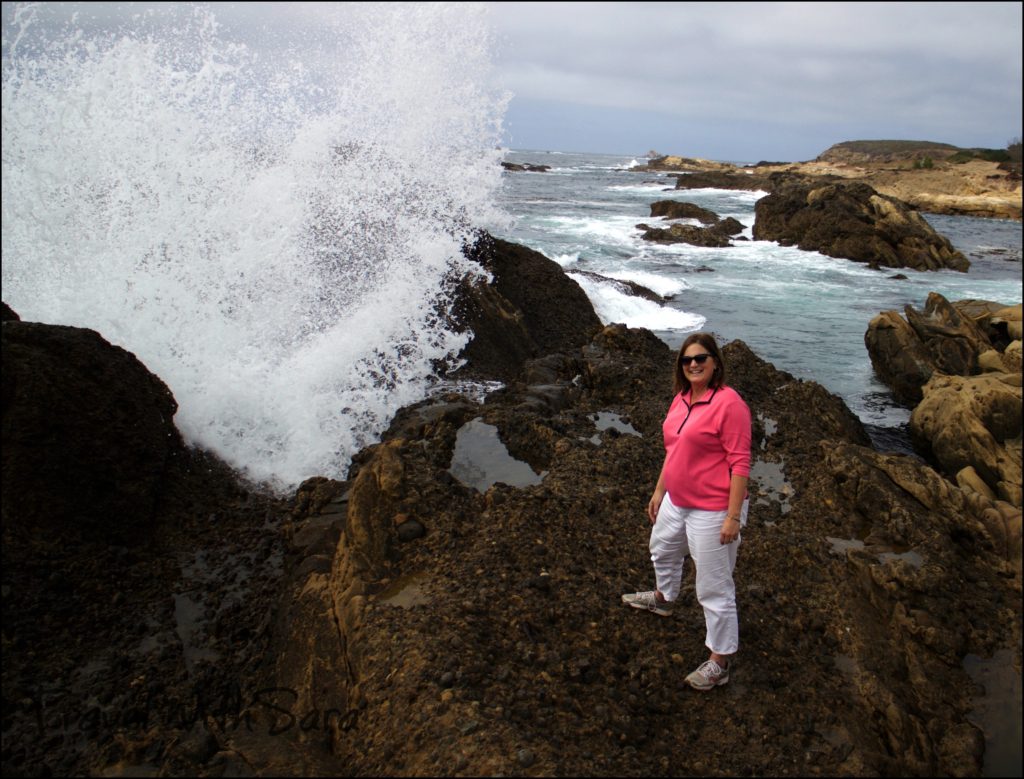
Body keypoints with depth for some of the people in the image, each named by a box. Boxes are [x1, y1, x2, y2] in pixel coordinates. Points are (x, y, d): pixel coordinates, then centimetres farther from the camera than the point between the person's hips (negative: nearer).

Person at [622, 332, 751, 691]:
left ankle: (719, 664, 20)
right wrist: (659, 492, 18)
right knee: (662, 551, 34)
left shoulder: (728, 403, -21)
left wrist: (733, 517, -23)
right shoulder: (681, 399, 4)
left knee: (714, 588, 2)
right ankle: (662, 599, 64)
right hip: (676, 501, 10)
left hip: (712, 511, -9)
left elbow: (740, 463, -21)